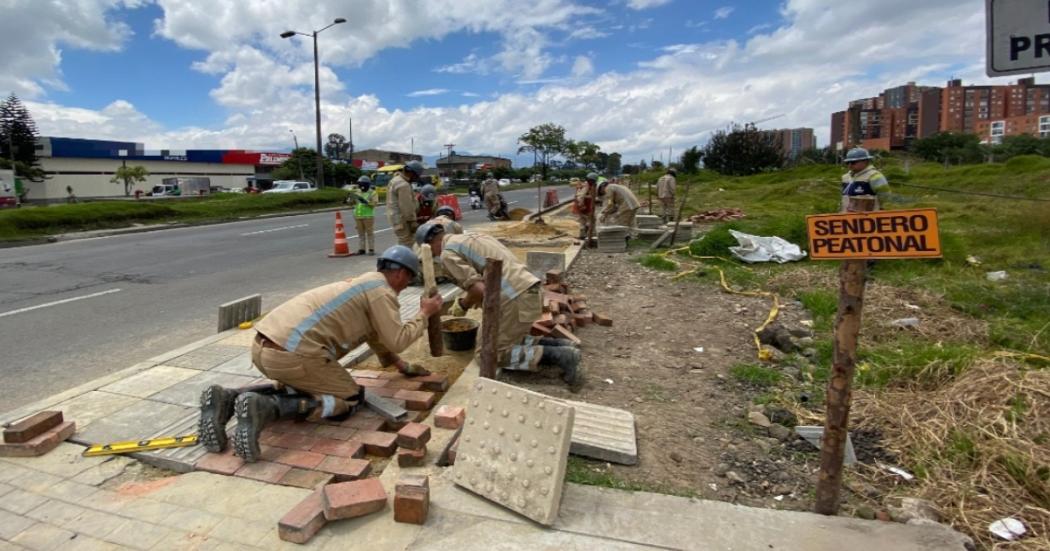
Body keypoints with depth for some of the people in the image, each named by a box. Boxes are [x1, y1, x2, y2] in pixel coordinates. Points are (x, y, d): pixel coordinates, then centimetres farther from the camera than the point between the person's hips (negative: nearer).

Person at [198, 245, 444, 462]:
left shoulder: (364, 283, 29)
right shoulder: (382, 291, 0)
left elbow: (375, 334, 40)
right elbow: (397, 341, -3)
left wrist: (403, 366, 44)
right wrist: (425, 314, 12)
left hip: (263, 346, 9)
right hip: (293, 353, -9)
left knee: (300, 388, 32)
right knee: (351, 399, 5)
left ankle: (228, 400, 8)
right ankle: (264, 408, -16)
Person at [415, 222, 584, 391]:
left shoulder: (448, 254, -3)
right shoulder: (471, 237, 24)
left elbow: (479, 290, -15)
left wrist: (462, 305, 6)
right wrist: (473, 299, 33)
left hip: (517, 298, -9)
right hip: (531, 289, 9)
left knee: (494, 353, 3)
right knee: (510, 340, 22)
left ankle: (558, 356, -7)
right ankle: (558, 345, 9)